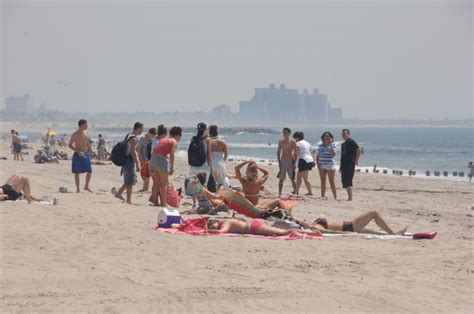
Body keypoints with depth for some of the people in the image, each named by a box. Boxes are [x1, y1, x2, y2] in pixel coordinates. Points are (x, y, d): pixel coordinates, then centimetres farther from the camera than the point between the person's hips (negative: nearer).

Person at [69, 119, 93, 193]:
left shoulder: (86, 133, 7)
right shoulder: (75, 134, -12)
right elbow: (70, 145, -14)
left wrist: (89, 152, 12)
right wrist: (78, 151, -25)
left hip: (86, 154, 6)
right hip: (78, 155, -5)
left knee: (89, 171, 3)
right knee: (77, 172, 0)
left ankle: (86, 186, 20)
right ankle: (78, 188, 8)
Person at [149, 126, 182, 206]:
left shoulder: (163, 139, 25)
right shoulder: (174, 142, 4)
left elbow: (155, 150, 19)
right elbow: (172, 154, -9)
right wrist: (171, 168, -9)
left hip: (153, 159, 7)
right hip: (161, 160, -7)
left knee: (156, 183, 15)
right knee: (164, 184, 1)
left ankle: (155, 202, 16)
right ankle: (163, 203, -2)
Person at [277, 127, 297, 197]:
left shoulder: (292, 142, -2)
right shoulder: (281, 142, 5)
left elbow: (295, 153, -1)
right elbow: (278, 152, 7)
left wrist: (294, 163, -9)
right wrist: (279, 162, -3)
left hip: (290, 161, -2)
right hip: (282, 161, 2)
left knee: (292, 179, 1)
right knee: (281, 179, 2)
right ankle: (279, 194, 5)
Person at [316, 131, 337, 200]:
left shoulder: (333, 145, -1)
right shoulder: (320, 145, 10)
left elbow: (333, 154, -17)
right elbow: (318, 156, 15)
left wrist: (330, 145, -16)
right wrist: (317, 163, -1)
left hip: (330, 166, -4)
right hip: (322, 166, 4)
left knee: (332, 182, -4)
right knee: (323, 181, 5)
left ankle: (335, 197, -2)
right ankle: (322, 196, 9)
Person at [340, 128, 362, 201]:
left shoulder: (351, 142, -9)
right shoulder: (343, 144, 19)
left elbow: (359, 150, -19)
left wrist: (356, 160, -16)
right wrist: (341, 167, 22)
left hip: (350, 165, -10)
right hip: (344, 165, 10)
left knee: (347, 182, -13)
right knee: (344, 181, 9)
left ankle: (350, 198, -11)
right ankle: (349, 197, 15)